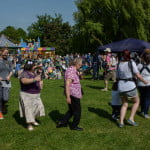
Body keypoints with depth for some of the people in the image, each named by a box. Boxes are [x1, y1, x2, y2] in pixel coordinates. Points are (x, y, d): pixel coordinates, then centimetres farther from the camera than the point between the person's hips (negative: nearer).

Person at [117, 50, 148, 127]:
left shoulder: (119, 64, 6)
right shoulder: (131, 63, -9)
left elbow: (117, 77, 11)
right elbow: (138, 75, -9)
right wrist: (144, 81, 8)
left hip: (121, 87, 5)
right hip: (130, 87, -5)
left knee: (125, 104, 19)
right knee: (136, 102, 20)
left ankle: (121, 122, 9)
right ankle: (131, 118, 11)